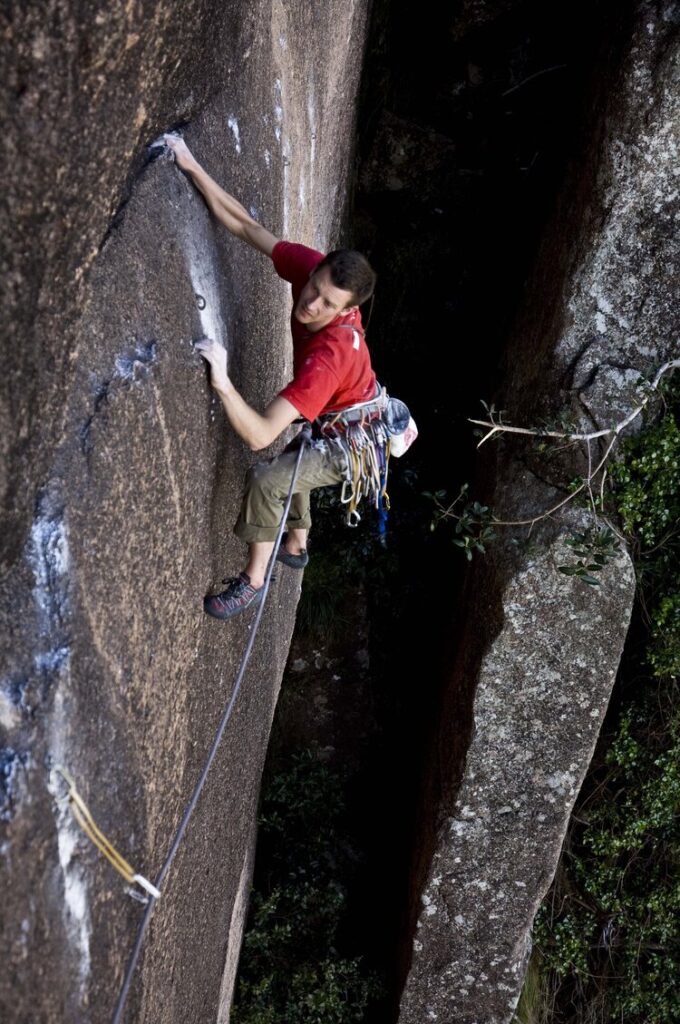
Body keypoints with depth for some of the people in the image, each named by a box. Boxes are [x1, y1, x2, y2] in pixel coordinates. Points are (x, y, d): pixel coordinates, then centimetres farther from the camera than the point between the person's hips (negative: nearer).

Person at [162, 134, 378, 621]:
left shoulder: (328, 359, -45)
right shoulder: (312, 268, -26)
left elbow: (259, 434, -50)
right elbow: (246, 224, -20)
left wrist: (222, 381, -62)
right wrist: (193, 168, -27)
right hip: (334, 421, 9)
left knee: (266, 479, -22)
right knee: (290, 461, 32)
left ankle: (253, 581, -2)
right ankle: (296, 545, 57)